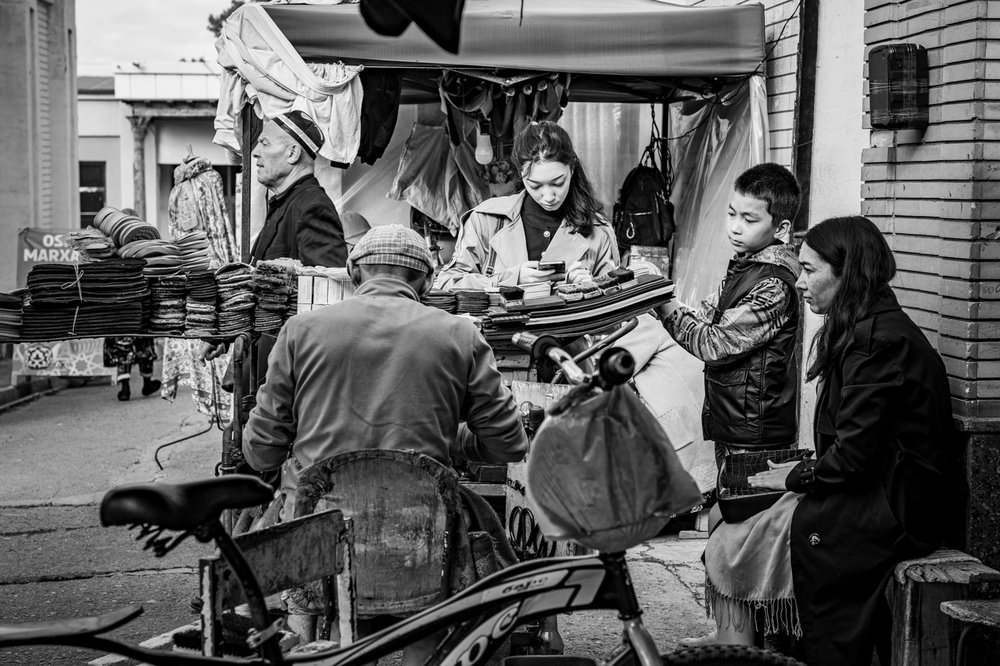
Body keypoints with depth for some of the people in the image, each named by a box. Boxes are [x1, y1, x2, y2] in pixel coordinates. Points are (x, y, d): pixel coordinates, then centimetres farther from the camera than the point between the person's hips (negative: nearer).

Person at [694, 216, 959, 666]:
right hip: (885, 495, 9)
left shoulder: (878, 341, -19)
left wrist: (796, 477, -6)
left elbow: (852, 456, -21)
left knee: (728, 551, -5)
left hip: (895, 510, -9)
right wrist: (804, 468, 8)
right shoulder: (866, 328, 13)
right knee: (726, 523, 5)